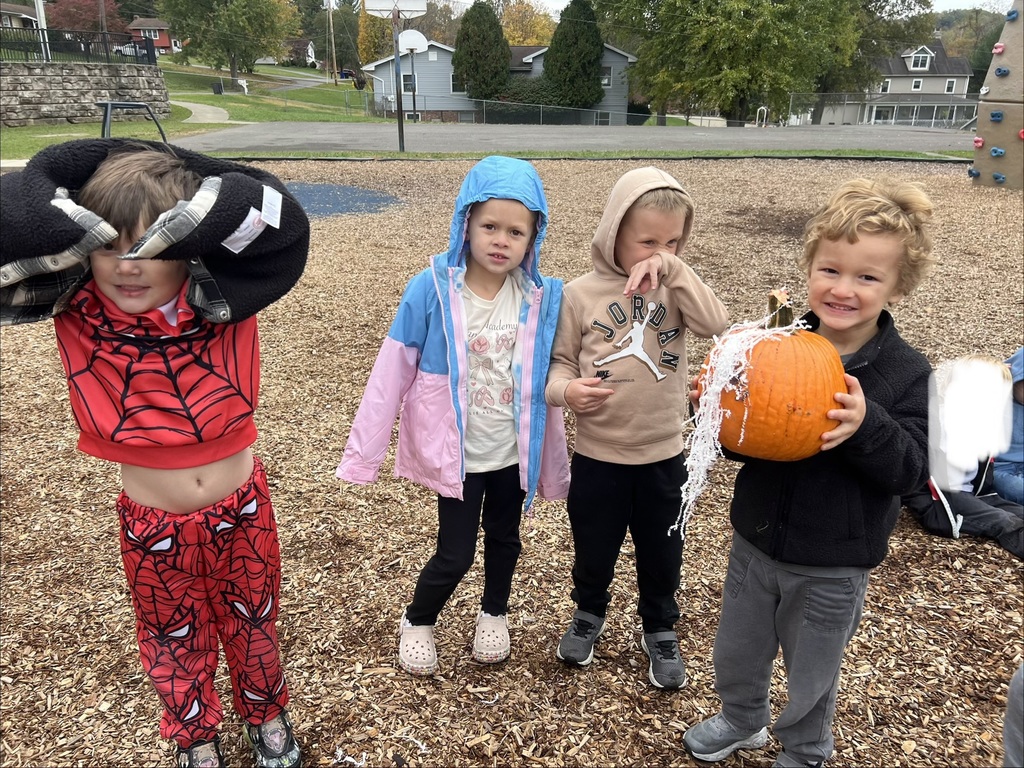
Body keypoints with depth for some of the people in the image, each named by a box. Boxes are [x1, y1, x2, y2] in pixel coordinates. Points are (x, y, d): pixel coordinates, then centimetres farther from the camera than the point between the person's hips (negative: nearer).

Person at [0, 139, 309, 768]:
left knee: (254, 625, 24)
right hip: (153, 526, 1)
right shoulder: (77, 310, -16)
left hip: (243, 510, 0)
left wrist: (170, 236, -36)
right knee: (174, 639, 24)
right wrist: (99, 231, -36)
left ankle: (267, 714, 54)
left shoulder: (224, 298, -19)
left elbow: (279, 221, -33)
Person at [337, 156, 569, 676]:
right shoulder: (432, 289, -18)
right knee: (455, 554, 7)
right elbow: (392, 374, -13)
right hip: (456, 454, -3)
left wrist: (555, 464, 6)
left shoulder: (543, 297, -10)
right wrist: (362, 454, -11)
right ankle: (416, 622, 37)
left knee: (504, 540, 22)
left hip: (515, 452, 3)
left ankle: (494, 613, 50)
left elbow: (548, 381, -1)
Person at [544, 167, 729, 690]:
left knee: (661, 554, 18)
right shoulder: (581, 294, -9)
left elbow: (715, 324, -21)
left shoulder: (675, 288, -3)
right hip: (597, 456, -1)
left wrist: (674, 268, -26)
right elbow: (560, 362, -2)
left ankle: (660, 631, 43)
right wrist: (565, 389, -23)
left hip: (662, 455, 1)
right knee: (593, 548, 19)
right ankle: (589, 613, 48)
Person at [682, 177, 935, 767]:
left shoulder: (905, 372, -15)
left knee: (811, 674, 20)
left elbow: (910, 471, -18)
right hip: (756, 542, 3)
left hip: (833, 567, -3)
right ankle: (742, 720, 53)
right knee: (736, 652, 23)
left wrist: (868, 427, -36)